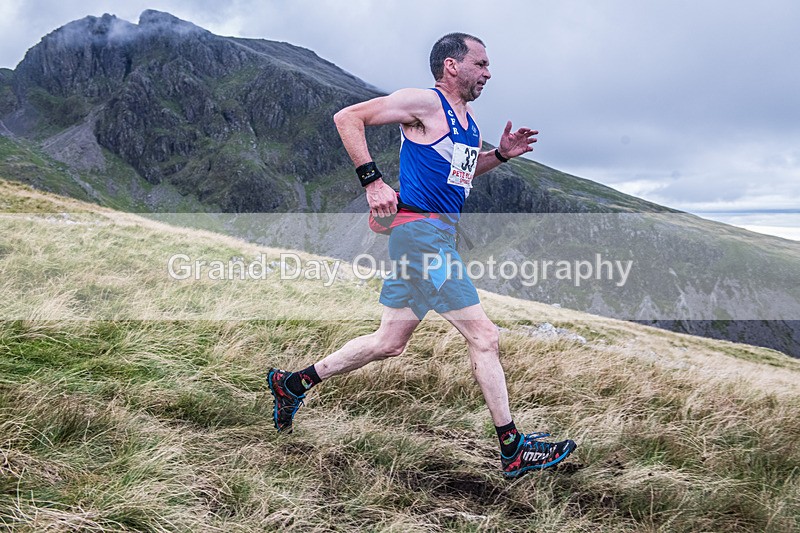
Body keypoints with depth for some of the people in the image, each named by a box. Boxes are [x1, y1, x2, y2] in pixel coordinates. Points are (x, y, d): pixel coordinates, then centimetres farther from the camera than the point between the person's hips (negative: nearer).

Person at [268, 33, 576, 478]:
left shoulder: (468, 119, 19)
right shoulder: (424, 102, -8)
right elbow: (347, 118, -10)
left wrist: (500, 154, 16)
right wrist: (373, 181, -17)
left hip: (440, 233, 10)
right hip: (421, 229, -10)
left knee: (389, 343, 14)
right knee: (484, 336, -6)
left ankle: (293, 384, 27)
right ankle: (513, 449, 5)